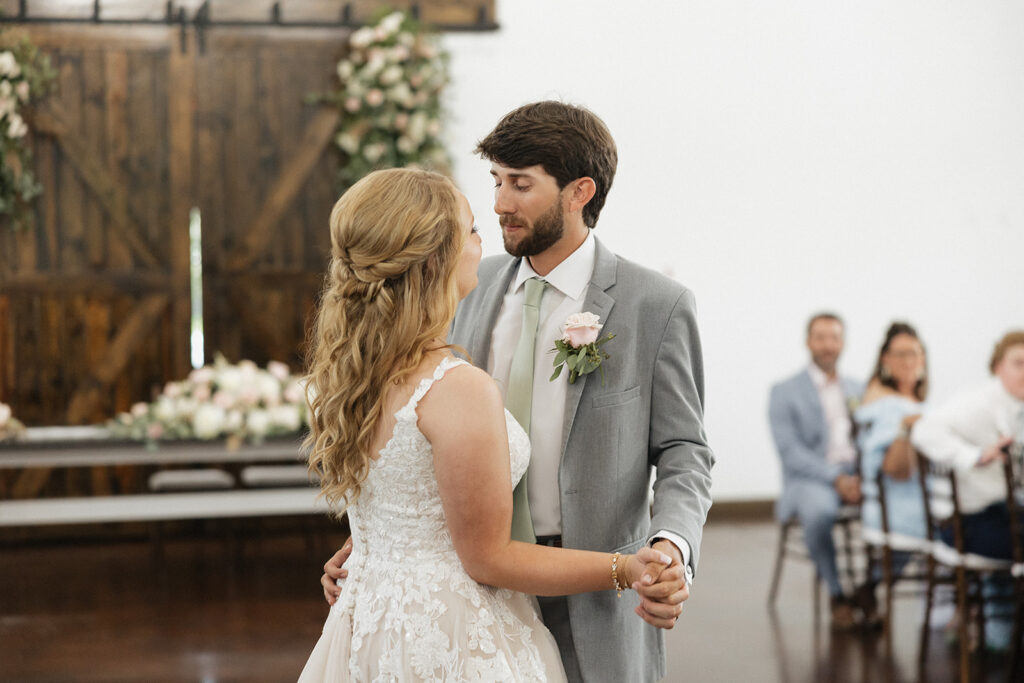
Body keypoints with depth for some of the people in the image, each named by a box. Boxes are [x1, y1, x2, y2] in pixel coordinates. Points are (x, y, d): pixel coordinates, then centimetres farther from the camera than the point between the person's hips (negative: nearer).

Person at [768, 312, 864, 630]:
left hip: (856, 476, 4)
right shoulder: (784, 393, 6)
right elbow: (791, 451, -6)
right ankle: (838, 595, -22)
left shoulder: (856, 389, 23)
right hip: (809, 480, -4)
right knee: (820, 511, -40)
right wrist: (836, 480, -18)